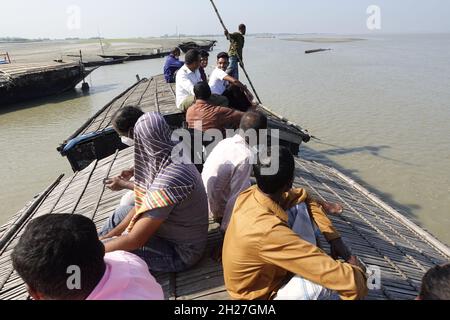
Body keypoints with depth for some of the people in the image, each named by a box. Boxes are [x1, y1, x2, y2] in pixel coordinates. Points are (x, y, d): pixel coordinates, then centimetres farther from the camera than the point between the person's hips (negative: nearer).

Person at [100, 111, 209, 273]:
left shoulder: (168, 180, -34)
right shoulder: (175, 159, -6)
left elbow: (134, 240, -27)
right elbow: (144, 204, 4)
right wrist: (109, 235, 5)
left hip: (180, 253, -9)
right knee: (122, 212, 19)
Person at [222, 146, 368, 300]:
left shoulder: (251, 194, -16)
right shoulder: (268, 232, -40)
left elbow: (302, 196, 1)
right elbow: (330, 272, -35)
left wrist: (334, 237, -4)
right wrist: (358, 273, -12)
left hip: (262, 271, 7)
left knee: (300, 206, -3)